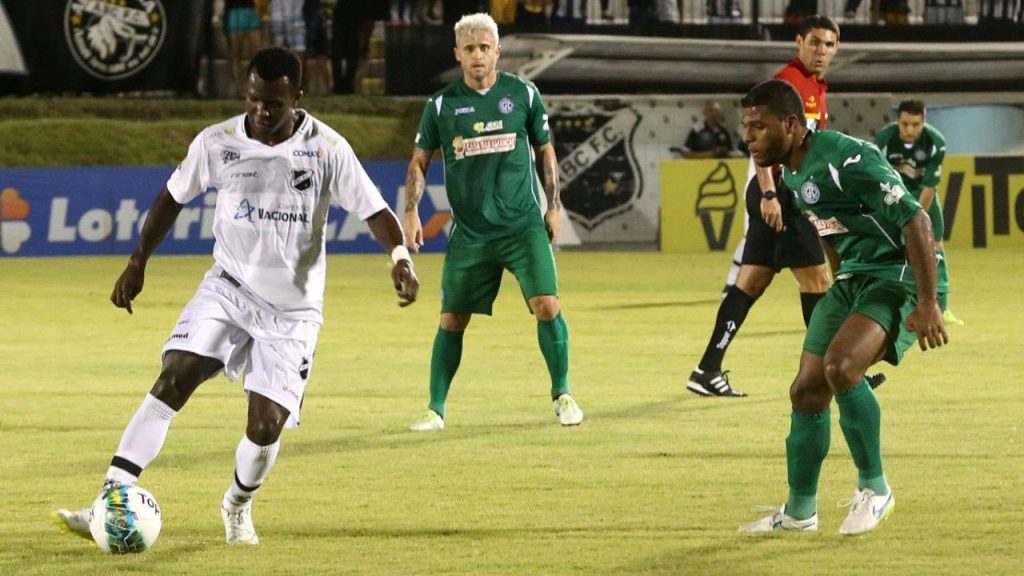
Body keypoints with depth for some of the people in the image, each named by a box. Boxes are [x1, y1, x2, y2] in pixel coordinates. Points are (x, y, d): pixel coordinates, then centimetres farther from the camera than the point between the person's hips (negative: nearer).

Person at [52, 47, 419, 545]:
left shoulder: (326, 149, -12)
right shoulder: (217, 143, -6)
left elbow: (374, 211, -11)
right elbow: (173, 197, 10)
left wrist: (400, 257, -29)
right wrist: (138, 262, 6)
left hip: (293, 311, -1)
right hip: (228, 288, 1)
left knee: (266, 426, -9)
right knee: (172, 381, -18)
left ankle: (238, 506, 25)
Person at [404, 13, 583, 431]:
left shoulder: (523, 95, 0)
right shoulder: (441, 105, -1)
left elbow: (545, 150, 12)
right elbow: (419, 161, 9)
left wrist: (553, 207, 8)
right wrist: (411, 213, -2)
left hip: (523, 226, -1)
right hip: (469, 234, 1)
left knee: (547, 306, -14)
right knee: (451, 320, 3)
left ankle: (562, 395, 2)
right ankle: (435, 409, 15)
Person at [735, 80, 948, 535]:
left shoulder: (847, 160, -24)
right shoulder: (792, 174, 6)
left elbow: (915, 221, -24)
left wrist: (927, 304, -25)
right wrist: (843, 288, 28)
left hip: (897, 277, -10)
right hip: (851, 279, 10)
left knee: (839, 366, -31)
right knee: (807, 391, 7)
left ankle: (874, 488, -13)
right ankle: (799, 511, 23)